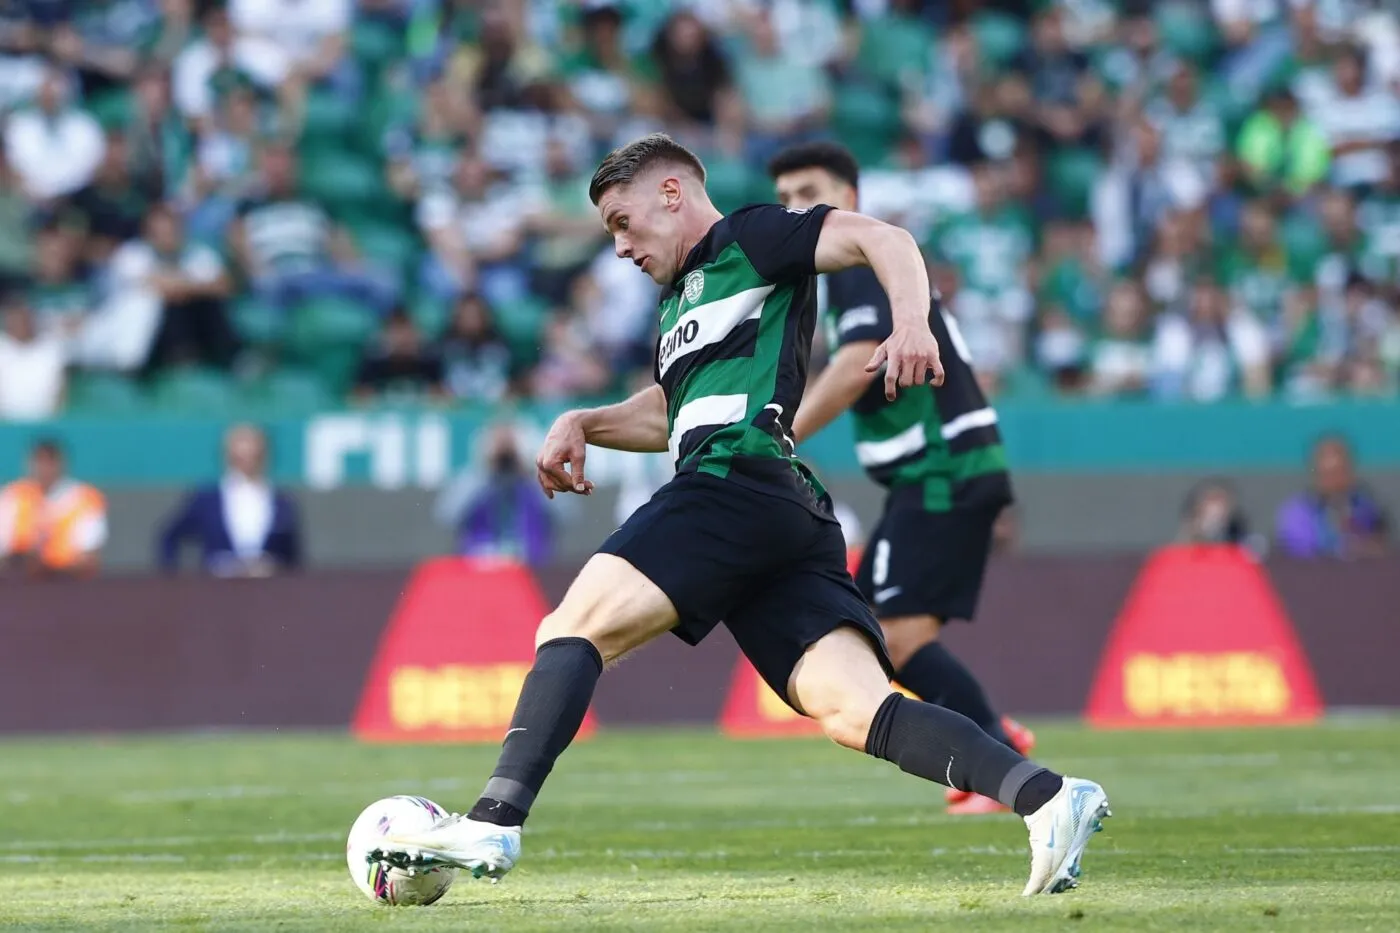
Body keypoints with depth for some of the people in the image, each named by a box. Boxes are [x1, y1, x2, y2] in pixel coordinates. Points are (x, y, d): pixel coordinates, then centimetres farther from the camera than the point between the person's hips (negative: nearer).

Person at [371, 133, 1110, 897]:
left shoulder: (746, 240, 9)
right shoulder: (682, 296, 36)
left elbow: (882, 240, -4)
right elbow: (668, 413, 48)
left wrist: (910, 323, -24)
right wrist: (582, 425, 29)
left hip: (737, 482, -9)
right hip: (794, 519, 9)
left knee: (572, 628, -12)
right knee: (855, 712, -9)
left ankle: (494, 823, -23)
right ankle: (1046, 798, -23)